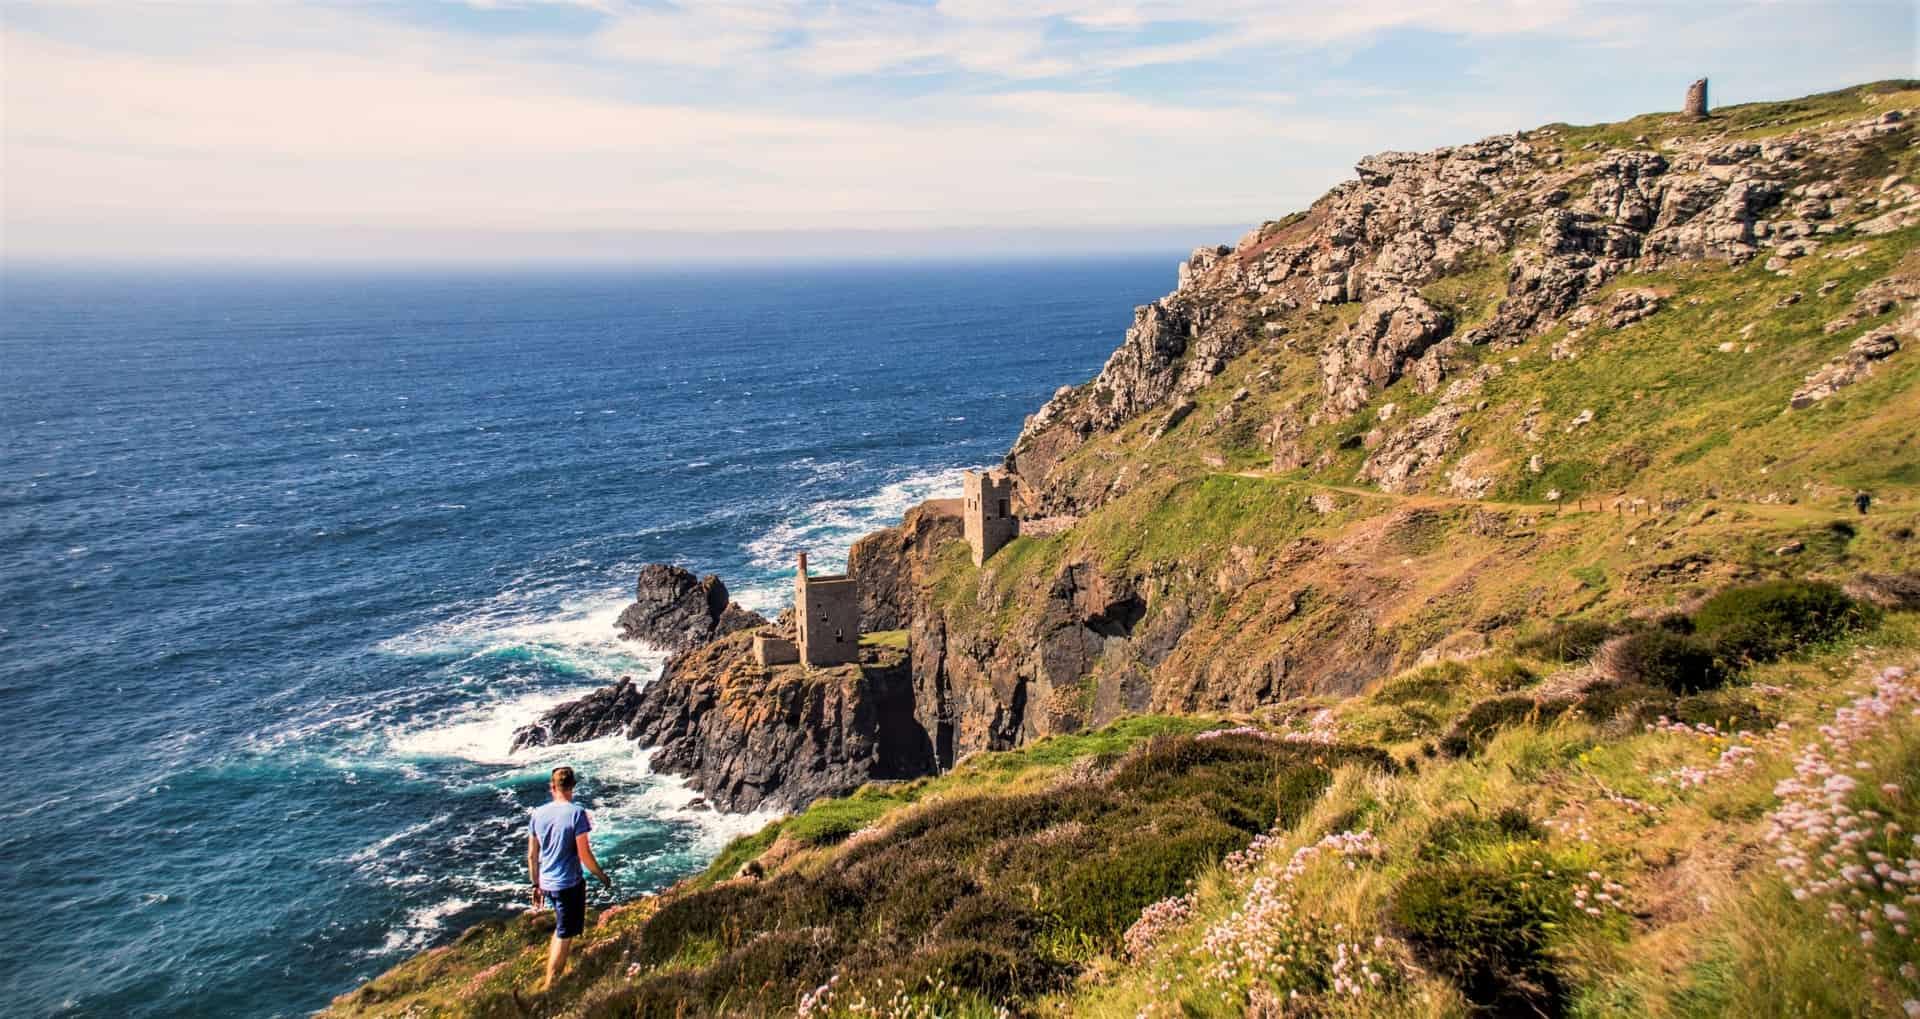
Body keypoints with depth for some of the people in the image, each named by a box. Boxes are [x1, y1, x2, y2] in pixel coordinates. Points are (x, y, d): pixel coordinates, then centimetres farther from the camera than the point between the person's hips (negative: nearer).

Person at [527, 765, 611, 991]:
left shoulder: (539, 813, 0)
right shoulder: (576, 813, -17)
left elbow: (532, 855, 6)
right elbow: (584, 854, -16)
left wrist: (536, 884, 18)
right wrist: (602, 876, 0)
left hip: (547, 883, 6)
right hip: (569, 883, -6)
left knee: (561, 928, 28)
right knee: (564, 935, 7)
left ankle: (554, 969, 36)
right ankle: (549, 985, 12)